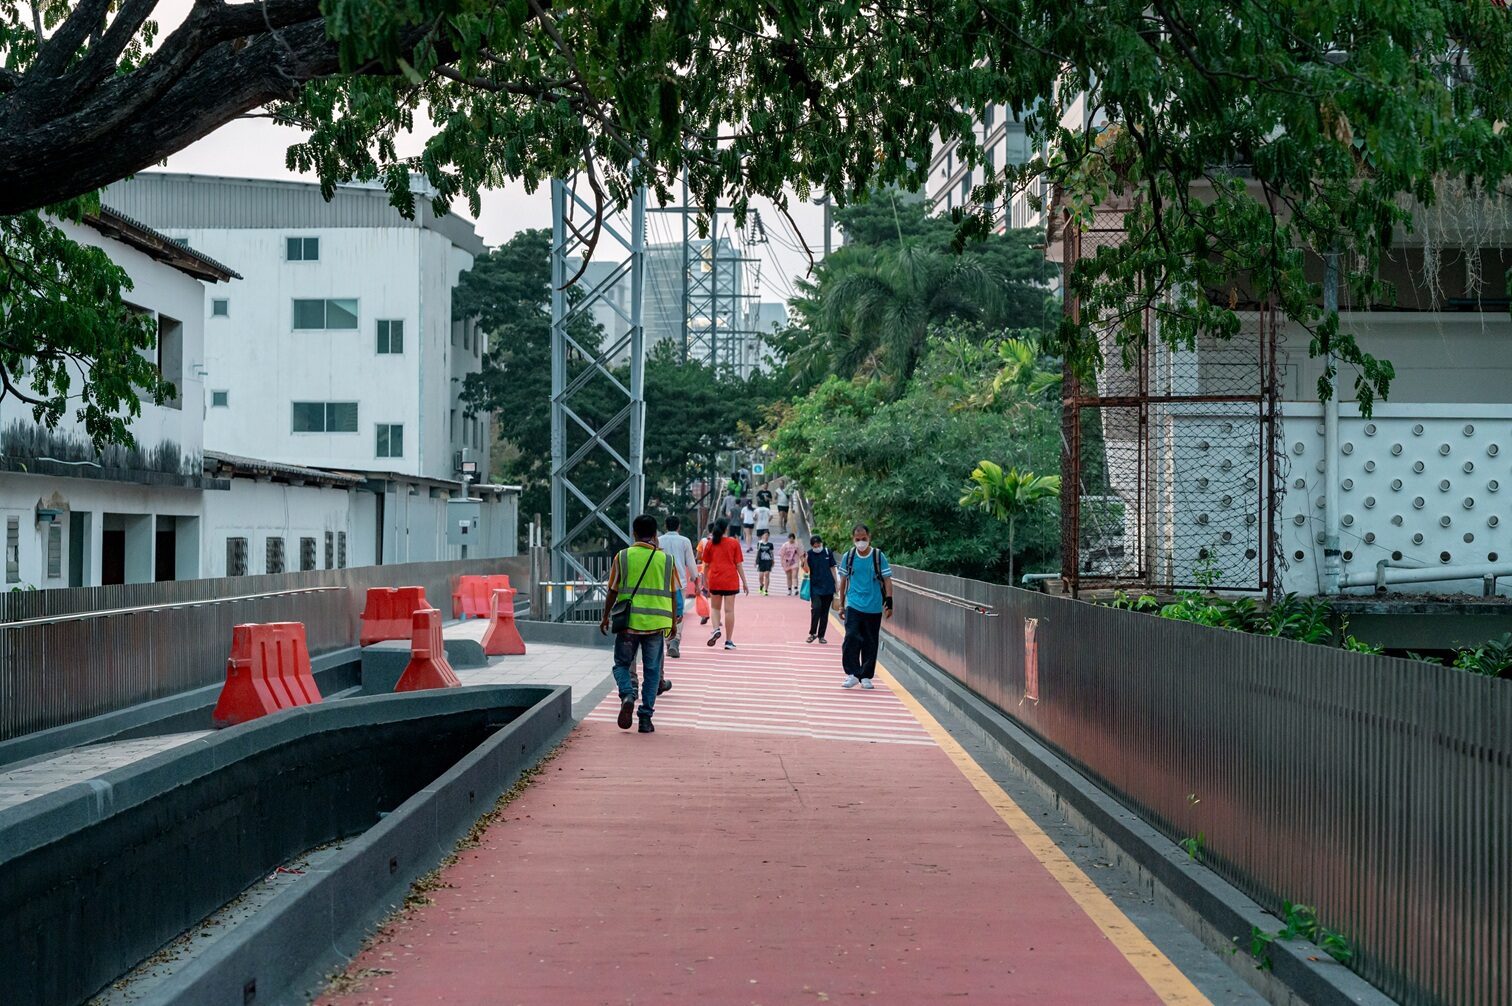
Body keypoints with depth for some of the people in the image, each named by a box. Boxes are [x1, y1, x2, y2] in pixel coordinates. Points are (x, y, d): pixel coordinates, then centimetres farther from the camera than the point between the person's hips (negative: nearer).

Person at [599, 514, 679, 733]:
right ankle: (645, 718, 5)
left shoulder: (623, 557, -2)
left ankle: (627, 695, -13)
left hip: (628, 622, -1)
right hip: (656, 623, 1)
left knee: (622, 664, 14)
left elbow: (613, 592, 1)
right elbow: (673, 595, 7)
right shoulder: (667, 559, 2)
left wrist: (605, 617, 14)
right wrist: (672, 623, 19)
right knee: (652, 671, 9)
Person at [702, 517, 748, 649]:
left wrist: (705, 581, 17)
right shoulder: (734, 543, -1)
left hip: (714, 580, 2)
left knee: (715, 607, 19)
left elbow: (706, 565, 7)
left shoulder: (710, 544, 4)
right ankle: (729, 641, 2)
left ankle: (716, 629, -6)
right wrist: (744, 582, 3)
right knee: (729, 610, 1)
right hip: (731, 581, -2)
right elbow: (739, 564, -2)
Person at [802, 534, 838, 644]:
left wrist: (836, 583, 8)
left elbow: (832, 568, 10)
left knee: (825, 612, 6)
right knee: (816, 608, -16)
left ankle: (821, 635, 14)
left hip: (828, 587, 2)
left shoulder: (828, 552, 2)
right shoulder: (809, 554, -3)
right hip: (815, 587, -2)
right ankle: (812, 633, -1)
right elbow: (806, 570, -9)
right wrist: (805, 560, -27)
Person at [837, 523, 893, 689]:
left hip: (874, 607, 0)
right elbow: (843, 581, 11)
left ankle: (866, 676, 16)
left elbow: (887, 580, 1)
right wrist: (841, 604, 13)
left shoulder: (878, 556, -2)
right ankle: (852, 674, -9)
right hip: (853, 605, 0)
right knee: (851, 638, -14)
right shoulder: (848, 557, 2)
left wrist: (889, 603, -6)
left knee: (870, 643, 5)